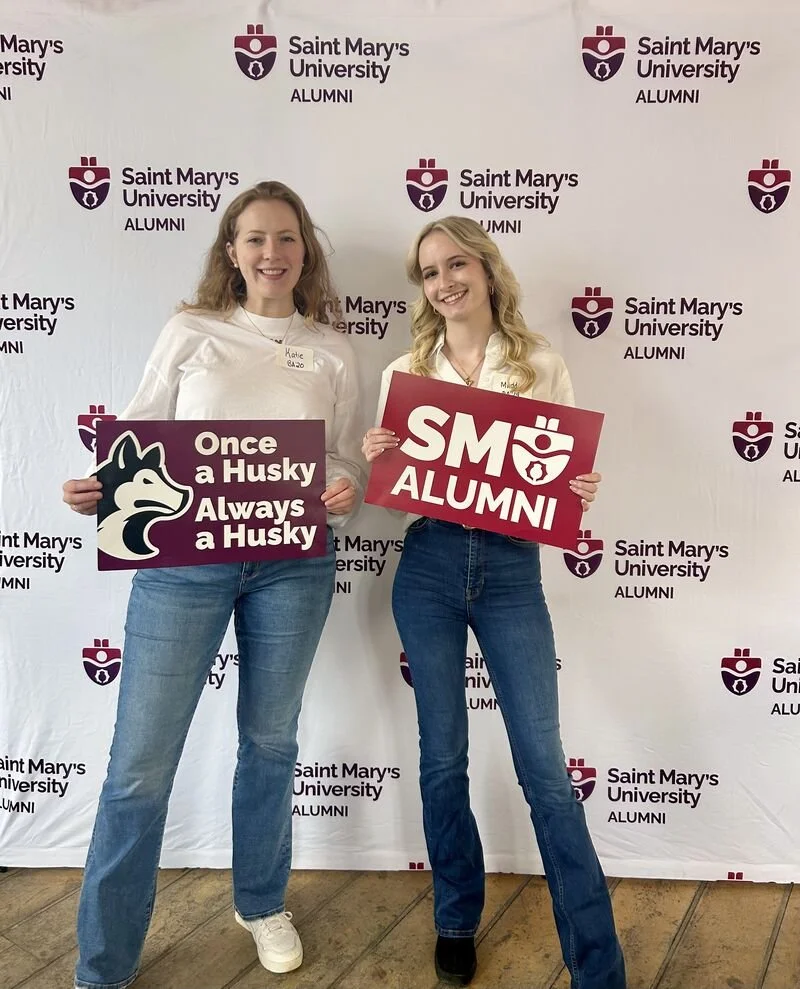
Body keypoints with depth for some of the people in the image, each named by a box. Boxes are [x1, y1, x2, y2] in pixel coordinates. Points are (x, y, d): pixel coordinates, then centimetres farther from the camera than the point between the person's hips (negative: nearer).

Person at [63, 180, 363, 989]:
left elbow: (350, 463, 10)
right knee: (141, 763, 0)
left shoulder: (332, 352, 9)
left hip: (293, 564, 2)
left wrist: (346, 491, -12)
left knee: (271, 741, 16)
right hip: (182, 559, -1)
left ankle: (261, 903, 41)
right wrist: (96, 490, -15)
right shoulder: (189, 332, 5)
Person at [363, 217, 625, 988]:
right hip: (429, 567, 2)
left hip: (511, 570, -1)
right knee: (442, 756, 11)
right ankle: (456, 924, 33)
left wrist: (581, 495, -18)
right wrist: (374, 459, -11)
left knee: (544, 765, -2)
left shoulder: (543, 368, 3)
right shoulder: (405, 372, 7)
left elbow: (565, 478, 4)